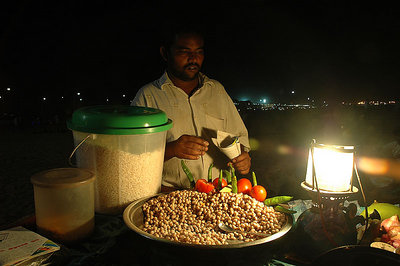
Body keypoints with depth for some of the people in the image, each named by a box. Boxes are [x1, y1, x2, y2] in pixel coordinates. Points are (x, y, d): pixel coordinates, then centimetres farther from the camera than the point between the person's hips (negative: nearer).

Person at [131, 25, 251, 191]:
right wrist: (170, 149, -19)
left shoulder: (217, 90, 15)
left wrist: (242, 155, 0)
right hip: (170, 193, -3)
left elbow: (239, 135, 21)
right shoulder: (148, 95, 2)